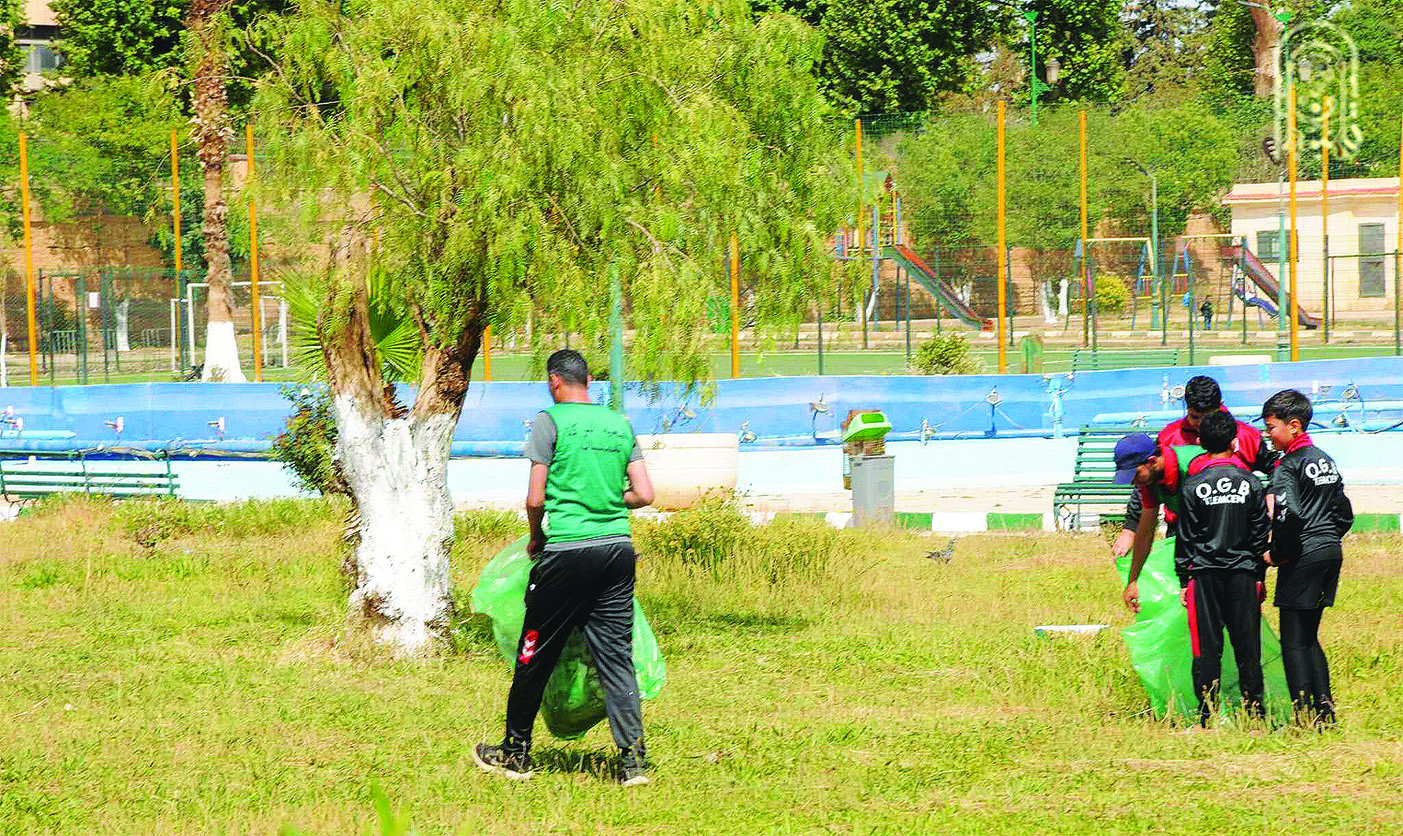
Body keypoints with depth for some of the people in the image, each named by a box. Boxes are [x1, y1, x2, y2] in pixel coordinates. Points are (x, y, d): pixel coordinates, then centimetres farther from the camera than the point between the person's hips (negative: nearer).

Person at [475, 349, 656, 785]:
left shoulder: (551, 421, -4)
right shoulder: (620, 424, 10)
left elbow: (535, 499, -7)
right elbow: (645, 494, 8)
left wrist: (535, 537, 11)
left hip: (567, 551, -5)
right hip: (618, 547, 5)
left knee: (536, 654, 8)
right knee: (616, 655, 5)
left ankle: (516, 753, 18)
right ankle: (632, 758, -5)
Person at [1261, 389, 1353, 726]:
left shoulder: (1288, 465, -11)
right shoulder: (1325, 460, 14)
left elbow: (1290, 514, -24)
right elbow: (1345, 511, 17)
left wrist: (1276, 554, -12)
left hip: (1303, 559, -8)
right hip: (1331, 553, 8)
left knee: (1293, 641, -3)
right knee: (1309, 636, 16)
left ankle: (1304, 712, -8)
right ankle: (1324, 703, 8)